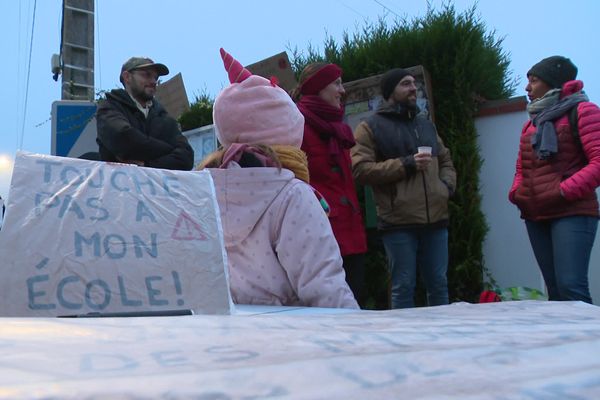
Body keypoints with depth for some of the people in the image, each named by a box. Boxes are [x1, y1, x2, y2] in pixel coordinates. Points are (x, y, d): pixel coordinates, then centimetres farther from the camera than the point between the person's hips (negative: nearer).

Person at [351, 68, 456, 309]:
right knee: (403, 287, 0)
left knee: (439, 284, 11)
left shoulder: (426, 124, 22)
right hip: (398, 222, -5)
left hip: (436, 219, 6)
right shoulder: (370, 127, 2)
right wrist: (406, 164, -13)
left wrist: (447, 184, 8)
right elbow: (361, 170, -10)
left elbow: (445, 160, 29)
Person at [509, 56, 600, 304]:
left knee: (571, 287, -17)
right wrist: (516, 192, 7)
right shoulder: (531, 123, 20)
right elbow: (522, 167, 26)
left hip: (572, 213, -7)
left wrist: (564, 191, -18)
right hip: (536, 217, 7)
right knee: (554, 289, 6)